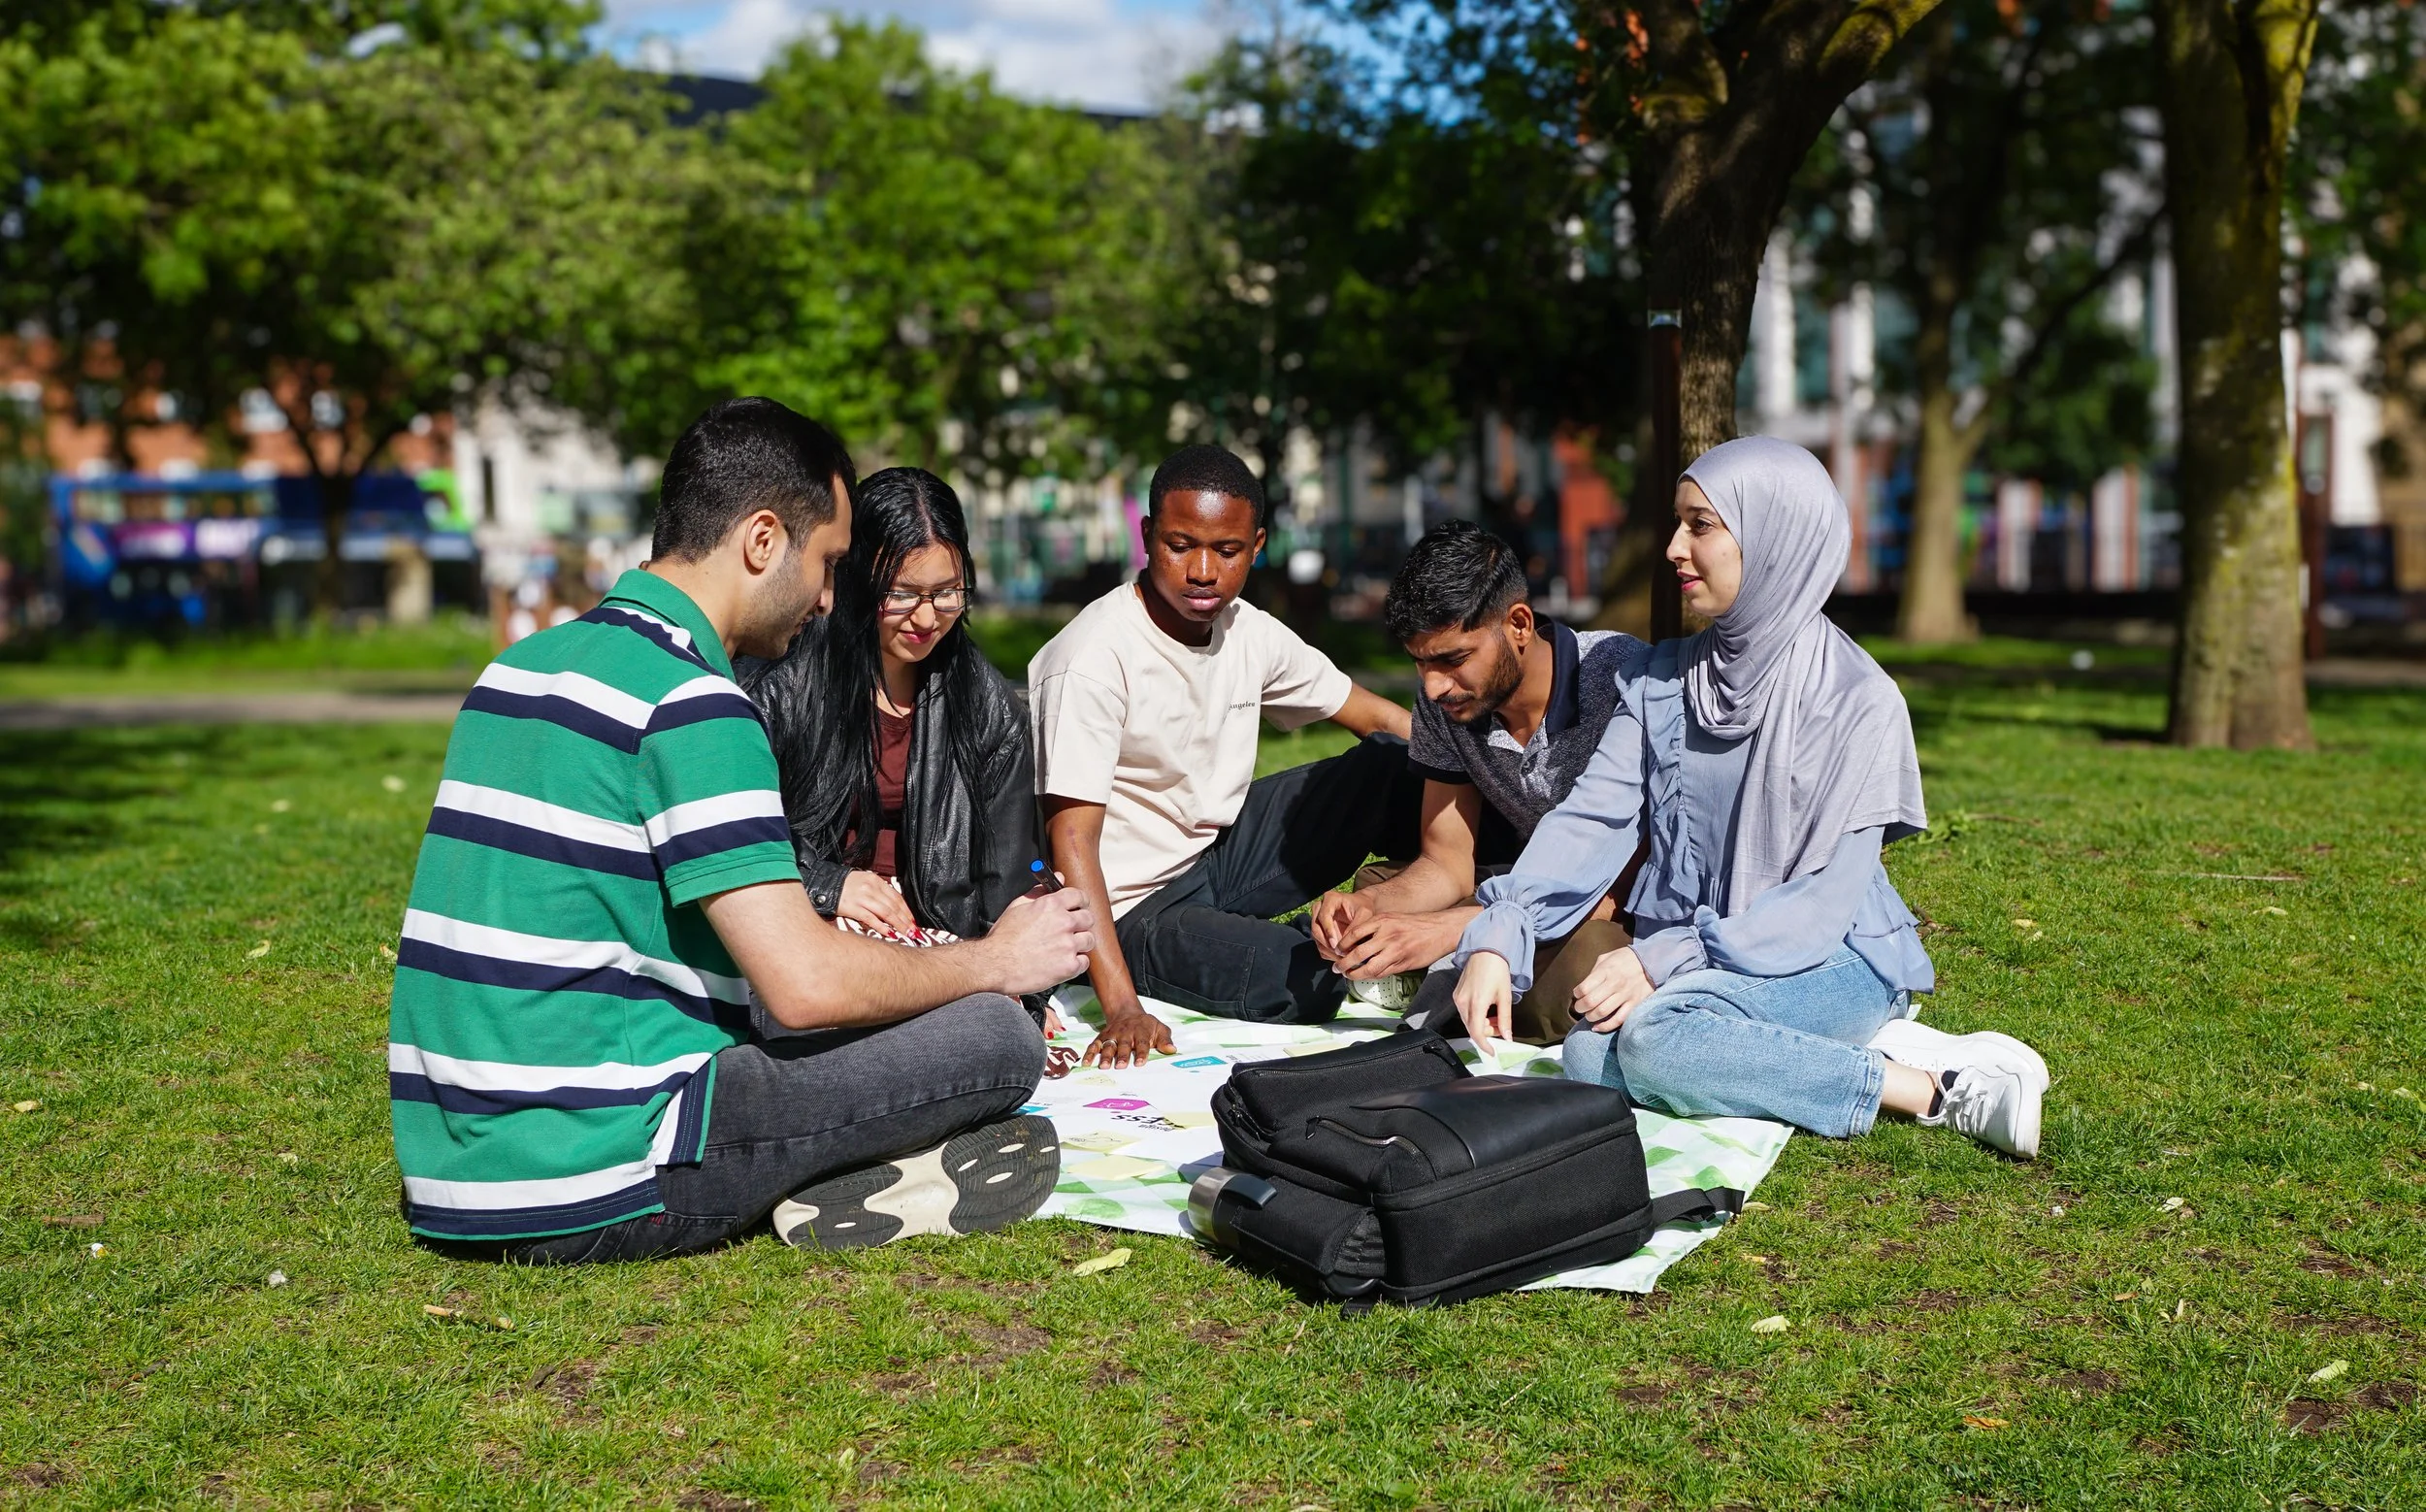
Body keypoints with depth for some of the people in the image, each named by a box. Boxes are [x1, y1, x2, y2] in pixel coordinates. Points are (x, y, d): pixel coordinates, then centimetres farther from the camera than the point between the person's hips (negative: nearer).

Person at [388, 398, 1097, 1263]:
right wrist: (996, 962, -3)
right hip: (589, 1190, -9)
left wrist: (822, 899, 26)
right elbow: (805, 986, -20)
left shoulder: (522, 666, 14)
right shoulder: (689, 700, -15)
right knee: (997, 1038, -9)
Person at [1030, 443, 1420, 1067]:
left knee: (1395, 763, -4)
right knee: (1318, 983, -29)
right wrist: (1123, 1009, -37)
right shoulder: (1093, 660, -24)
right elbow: (1073, 840, -28)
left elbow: (1372, 714, 10)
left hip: (1221, 850, 7)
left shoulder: (1250, 633, -3)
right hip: (1134, 910, -7)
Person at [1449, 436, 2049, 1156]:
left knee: (1655, 1035, -32)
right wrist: (1497, 938, -20)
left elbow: (1825, 899, -15)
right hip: (1691, 957, 6)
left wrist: (1664, 959, -25)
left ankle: (1931, 1088, -17)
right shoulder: (1666, 677, 5)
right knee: (1589, 1057, -24)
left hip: (1833, 961, -5)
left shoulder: (1858, 700, -12)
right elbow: (1592, 817, -5)